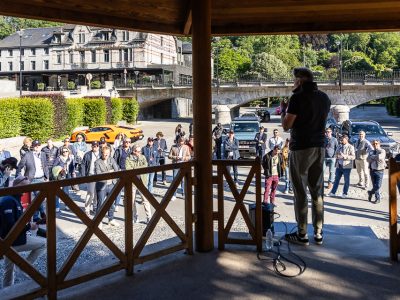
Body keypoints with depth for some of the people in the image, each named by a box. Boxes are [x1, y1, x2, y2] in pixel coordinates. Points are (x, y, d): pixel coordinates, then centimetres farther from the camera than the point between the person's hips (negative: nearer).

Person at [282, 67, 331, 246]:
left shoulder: (298, 97, -10)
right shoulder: (324, 98, 10)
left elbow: (286, 126, -11)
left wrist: (287, 112, 9)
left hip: (300, 148, -6)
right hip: (319, 147, 6)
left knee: (300, 192, 0)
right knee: (317, 192, 10)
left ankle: (302, 235, 5)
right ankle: (318, 234, 14)